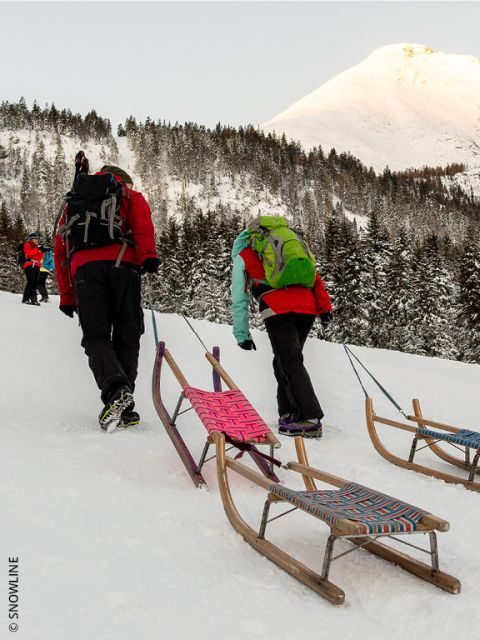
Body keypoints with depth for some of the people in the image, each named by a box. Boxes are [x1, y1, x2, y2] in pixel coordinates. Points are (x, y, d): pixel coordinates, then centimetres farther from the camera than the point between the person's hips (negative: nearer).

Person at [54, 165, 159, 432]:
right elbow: (143, 222, 2)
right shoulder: (129, 195, 27)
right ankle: (124, 407, -6)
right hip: (122, 263, -1)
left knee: (96, 335, -2)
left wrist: (66, 295, 25)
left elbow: (61, 251, 27)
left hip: (84, 267, 2)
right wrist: (149, 255, -12)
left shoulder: (74, 202, 35)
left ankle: (115, 388, -29)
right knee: (126, 335, 2)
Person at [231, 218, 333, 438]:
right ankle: (289, 414, 14)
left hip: (278, 309, -5)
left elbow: (239, 299, 19)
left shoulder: (242, 256, 24)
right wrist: (324, 307, 15)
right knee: (284, 361, 16)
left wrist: (242, 335, 22)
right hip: (307, 306, 5)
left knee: (290, 363, -7)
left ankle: (311, 418, -17)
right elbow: (314, 278, 21)